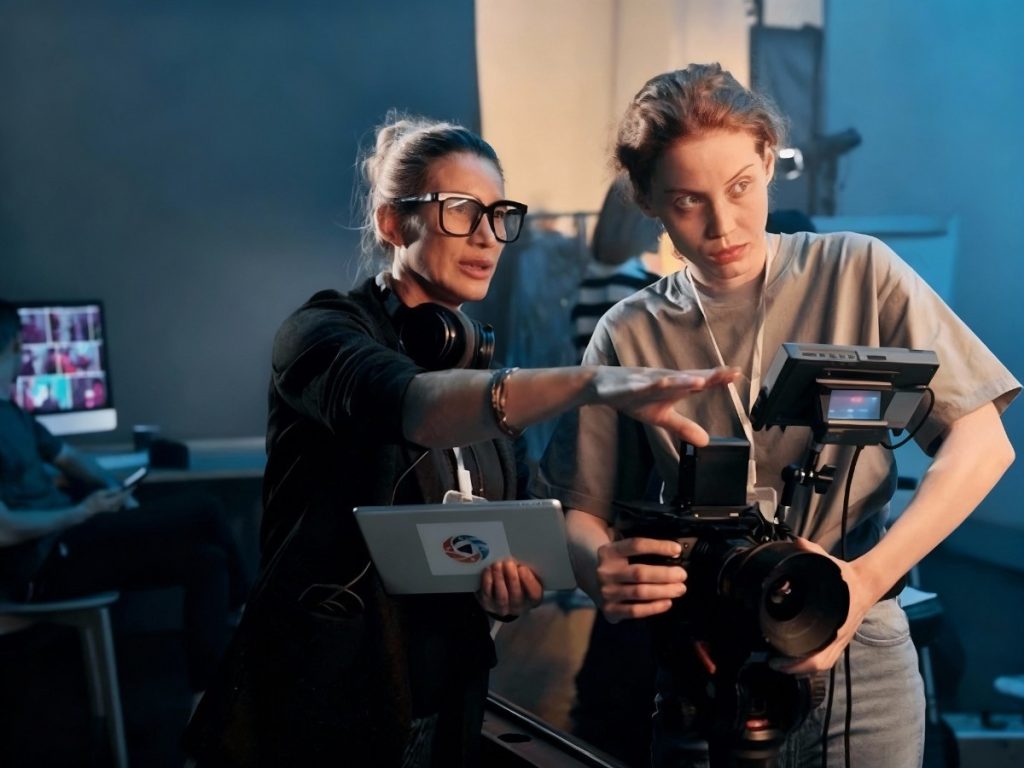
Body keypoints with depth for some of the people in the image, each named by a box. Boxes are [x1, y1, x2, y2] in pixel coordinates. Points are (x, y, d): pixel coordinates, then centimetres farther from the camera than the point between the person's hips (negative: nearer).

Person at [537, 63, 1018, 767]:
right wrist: (601, 568, -23)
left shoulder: (858, 274, -3)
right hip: (702, 667, 1)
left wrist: (867, 579, -21)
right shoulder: (629, 337, 0)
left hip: (858, 654, 0)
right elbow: (577, 509, 1)